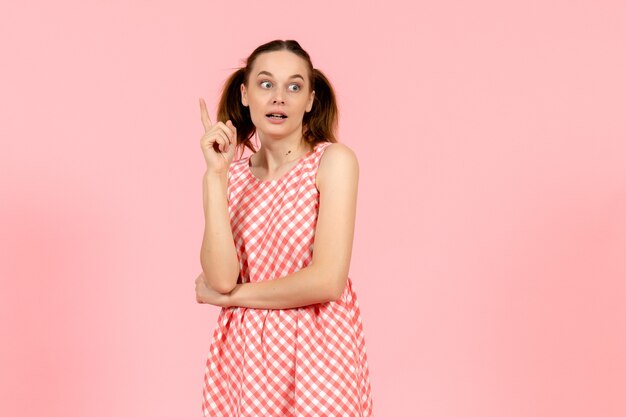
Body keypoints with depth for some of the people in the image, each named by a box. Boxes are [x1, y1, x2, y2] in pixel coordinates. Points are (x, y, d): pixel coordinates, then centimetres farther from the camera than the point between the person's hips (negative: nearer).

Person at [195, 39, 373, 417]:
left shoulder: (334, 160, -8)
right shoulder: (233, 173, 2)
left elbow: (328, 280, -17)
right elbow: (221, 277, -11)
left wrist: (231, 295, -7)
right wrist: (216, 174, -14)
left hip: (315, 354, -3)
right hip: (243, 354, 3)